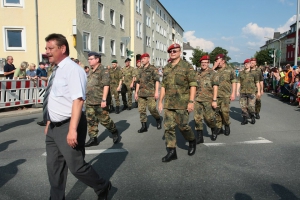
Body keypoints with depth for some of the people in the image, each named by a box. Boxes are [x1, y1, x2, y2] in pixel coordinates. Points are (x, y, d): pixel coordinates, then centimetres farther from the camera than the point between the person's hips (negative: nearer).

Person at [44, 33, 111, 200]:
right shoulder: (56, 71, 11)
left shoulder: (73, 69, -16)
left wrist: (73, 129, -30)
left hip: (67, 127, -8)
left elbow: (78, 100, -25)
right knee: (53, 166, 17)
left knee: (76, 166, 3)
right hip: (54, 127, 9)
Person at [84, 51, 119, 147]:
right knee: (90, 120, 7)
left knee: (104, 119, 0)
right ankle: (93, 139, 16)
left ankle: (114, 132, 24)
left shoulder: (103, 70, -9)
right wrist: (87, 98, 20)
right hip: (90, 101, 8)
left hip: (100, 101, -8)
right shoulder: (91, 72, 17)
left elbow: (106, 85, -17)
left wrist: (104, 100, -22)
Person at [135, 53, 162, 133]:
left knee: (152, 109, -8)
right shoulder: (140, 70, 16)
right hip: (141, 93, 6)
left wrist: (156, 92, -16)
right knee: (141, 110, 2)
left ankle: (158, 120, 20)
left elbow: (157, 80, -8)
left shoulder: (153, 68, -2)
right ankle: (144, 126, 9)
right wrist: (136, 92, 14)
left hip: (150, 93, -6)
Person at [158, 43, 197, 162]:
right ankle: (171, 152, 11)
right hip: (168, 103, 5)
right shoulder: (166, 68, 12)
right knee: (168, 127, 2)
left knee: (183, 126, -1)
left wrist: (191, 101, -15)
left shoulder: (187, 66, -4)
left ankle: (192, 141, 29)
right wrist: (160, 101, 12)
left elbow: (193, 85, -8)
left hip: (182, 103, -5)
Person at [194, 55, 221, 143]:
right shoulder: (197, 74, 13)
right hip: (197, 99, 4)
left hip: (208, 99, -4)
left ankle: (214, 130, 32)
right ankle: (199, 137, 7)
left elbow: (215, 87, -8)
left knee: (209, 118, 1)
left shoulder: (213, 73, -2)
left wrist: (214, 100, -15)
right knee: (197, 118, -1)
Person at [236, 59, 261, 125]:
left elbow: (257, 83, 6)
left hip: (251, 92, -2)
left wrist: (258, 91, 2)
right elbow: (238, 83, 9)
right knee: (243, 106, 1)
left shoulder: (254, 73, 4)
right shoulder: (241, 73, 9)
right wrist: (237, 91, 1)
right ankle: (245, 119, 12)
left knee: (251, 106, -6)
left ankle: (253, 117, 17)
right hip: (243, 92, 2)